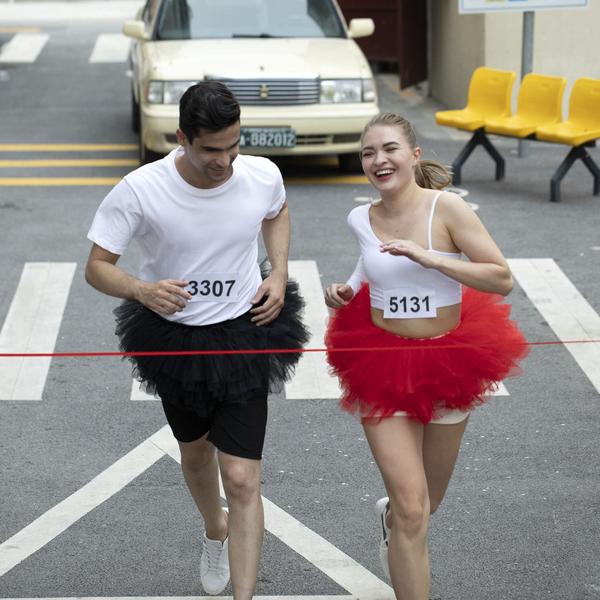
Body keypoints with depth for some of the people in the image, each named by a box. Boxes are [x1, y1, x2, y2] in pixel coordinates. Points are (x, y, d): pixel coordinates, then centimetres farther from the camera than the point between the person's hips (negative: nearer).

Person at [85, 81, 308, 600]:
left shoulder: (263, 176, -15)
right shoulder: (140, 190, -23)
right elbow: (97, 266, -15)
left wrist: (279, 274, -5)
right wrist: (141, 290, -36)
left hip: (243, 338, -1)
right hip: (174, 337, 1)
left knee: (242, 480, -10)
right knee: (196, 452, 27)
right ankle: (215, 529, 59)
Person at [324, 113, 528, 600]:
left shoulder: (446, 208, -15)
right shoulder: (361, 220, -4)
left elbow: (503, 280, -19)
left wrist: (429, 258, -28)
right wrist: (346, 293, -1)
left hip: (449, 362, 0)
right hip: (382, 365, 0)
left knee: (428, 500, 21)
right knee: (413, 513, -9)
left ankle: (390, 515, 57)